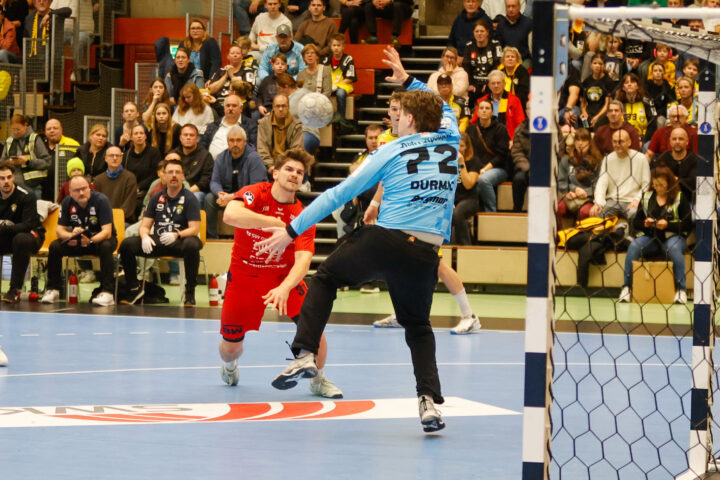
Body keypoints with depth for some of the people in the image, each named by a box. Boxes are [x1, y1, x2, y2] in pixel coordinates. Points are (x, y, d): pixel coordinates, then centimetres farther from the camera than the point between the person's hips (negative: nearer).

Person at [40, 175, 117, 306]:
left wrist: (90, 241, -48)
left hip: (99, 239, -4)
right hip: (78, 240, 4)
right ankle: (52, 290, -10)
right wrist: (71, 235, -33)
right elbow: (60, 230, -8)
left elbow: (107, 232, -28)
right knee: (55, 247, -21)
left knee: (105, 247, -38)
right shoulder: (67, 203, -8)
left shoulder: (101, 200, -21)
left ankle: (107, 292, -37)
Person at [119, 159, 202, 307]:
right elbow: (145, 225, 11)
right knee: (126, 244, -18)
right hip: (157, 241, 4)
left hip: (180, 241, -4)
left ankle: (190, 293, -28)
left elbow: (194, 228, -9)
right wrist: (145, 237, -14)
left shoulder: (189, 198, 0)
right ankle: (134, 288, -1)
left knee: (191, 245, -40)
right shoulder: (157, 198, 13)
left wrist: (176, 235, -29)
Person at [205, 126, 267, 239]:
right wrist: (220, 193, -22)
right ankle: (210, 237, -16)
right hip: (227, 194, 5)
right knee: (209, 198, -22)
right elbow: (215, 182, 3)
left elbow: (256, 186, -18)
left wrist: (234, 196, -27)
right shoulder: (221, 158, 5)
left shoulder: (254, 158, -12)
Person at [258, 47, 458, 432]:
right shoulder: (450, 143, 12)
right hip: (425, 255, 3)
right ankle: (429, 398, 0)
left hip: (384, 241, -3)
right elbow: (443, 110, 39)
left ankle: (305, 353, 4)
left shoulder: (392, 152, 5)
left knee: (325, 277, 21)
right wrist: (407, 80, 47)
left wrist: (292, 231, 8)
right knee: (418, 327, 21)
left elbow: (339, 194, 4)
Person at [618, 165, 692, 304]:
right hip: (650, 237, 3)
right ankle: (627, 286, -25)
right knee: (633, 246, -28)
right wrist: (645, 224, -9)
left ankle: (681, 289, -32)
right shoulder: (647, 197, 13)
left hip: (673, 237, -3)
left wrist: (668, 225, -17)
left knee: (674, 249, -37)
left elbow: (688, 225, -4)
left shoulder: (680, 198, 3)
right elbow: (635, 222, 13)